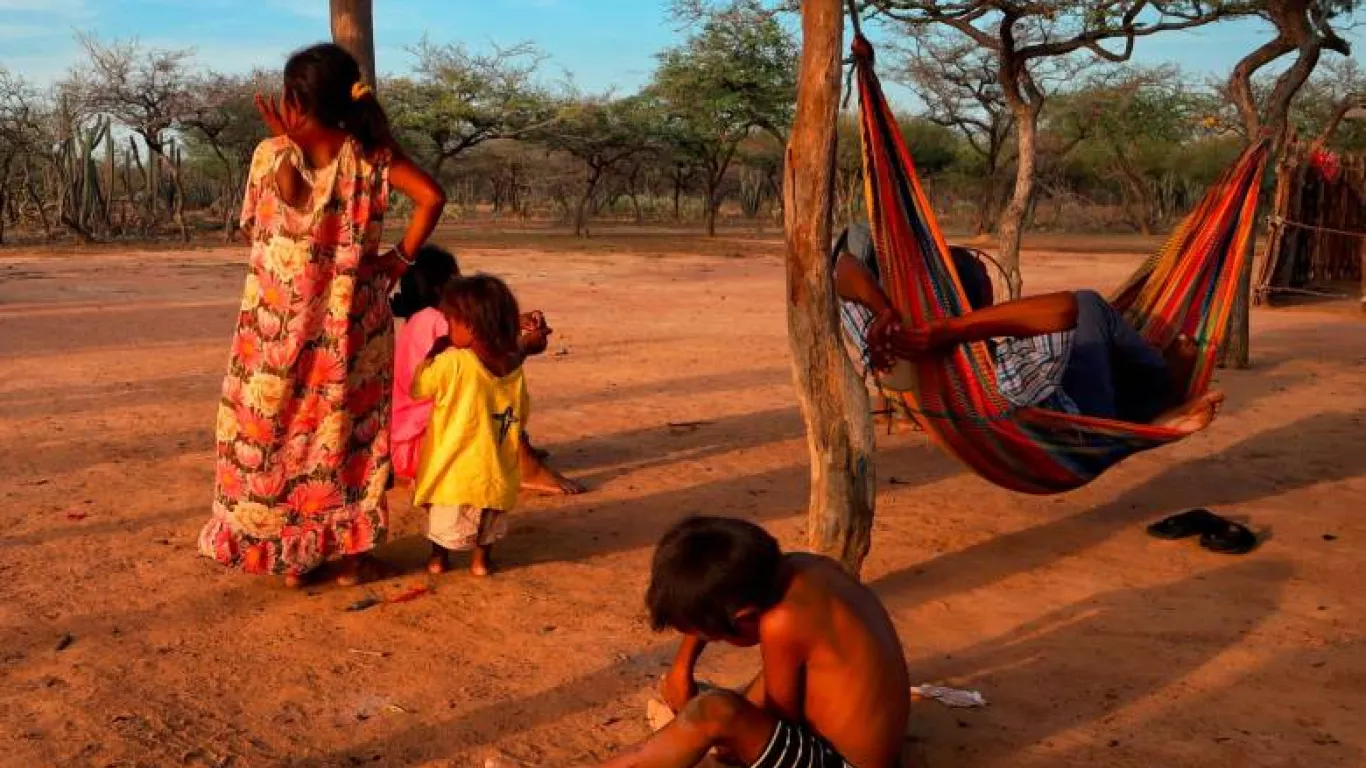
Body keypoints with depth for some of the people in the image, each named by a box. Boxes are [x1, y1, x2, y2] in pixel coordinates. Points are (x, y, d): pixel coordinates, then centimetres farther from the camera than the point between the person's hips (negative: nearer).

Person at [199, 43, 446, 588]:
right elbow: (431, 196, -16)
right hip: (351, 324, 1)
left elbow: (252, 230, 2)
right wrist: (401, 257, -6)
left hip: (281, 324, -1)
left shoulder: (272, 155, -11)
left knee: (278, 434, 14)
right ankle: (349, 553, 20)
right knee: (349, 434, 13)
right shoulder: (371, 154, -8)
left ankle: (289, 555, 22)